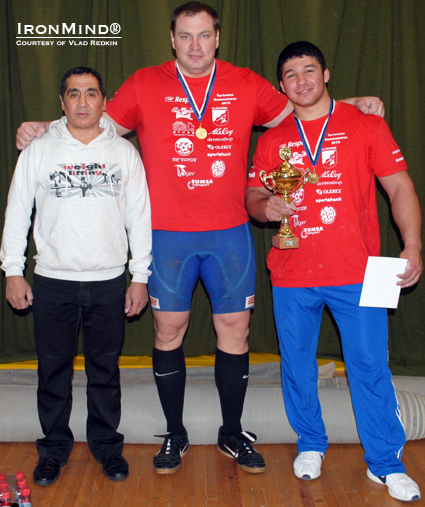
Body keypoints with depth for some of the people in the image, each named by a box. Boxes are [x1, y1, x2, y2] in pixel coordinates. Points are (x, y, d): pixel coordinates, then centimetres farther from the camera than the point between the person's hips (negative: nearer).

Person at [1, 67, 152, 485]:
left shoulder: (124, 152, 5)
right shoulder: (38, 150, 4)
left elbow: (139, 217, 6)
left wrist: (140, 276, 3)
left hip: (109, 282, 0)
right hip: (52, 282, 0)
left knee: (105, 370, 10)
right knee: (53, 370, 9)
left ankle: (107, 444, 27)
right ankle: (54, 448, 26)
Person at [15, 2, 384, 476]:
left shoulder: (246, 85, 7)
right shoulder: (144, 85, 4)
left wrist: (352, 104, 7)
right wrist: (45, 129, -3)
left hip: (230, 232, 1)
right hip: (168, 235, -1)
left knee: (234, 329, 6)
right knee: (168, 330, 6)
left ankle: (233, 434, 25)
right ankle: (174, 434, 26)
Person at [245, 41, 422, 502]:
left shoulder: (365, 125, 4)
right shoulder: (272, 139, 10)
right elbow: (252, 198, 11)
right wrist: (266, 207, -13)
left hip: (356, 273, -2)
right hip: (291, 275, 3)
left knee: (370, 366, 1)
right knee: (297, 365, 12)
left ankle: (386, 463, 18)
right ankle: (311, 445, 33)